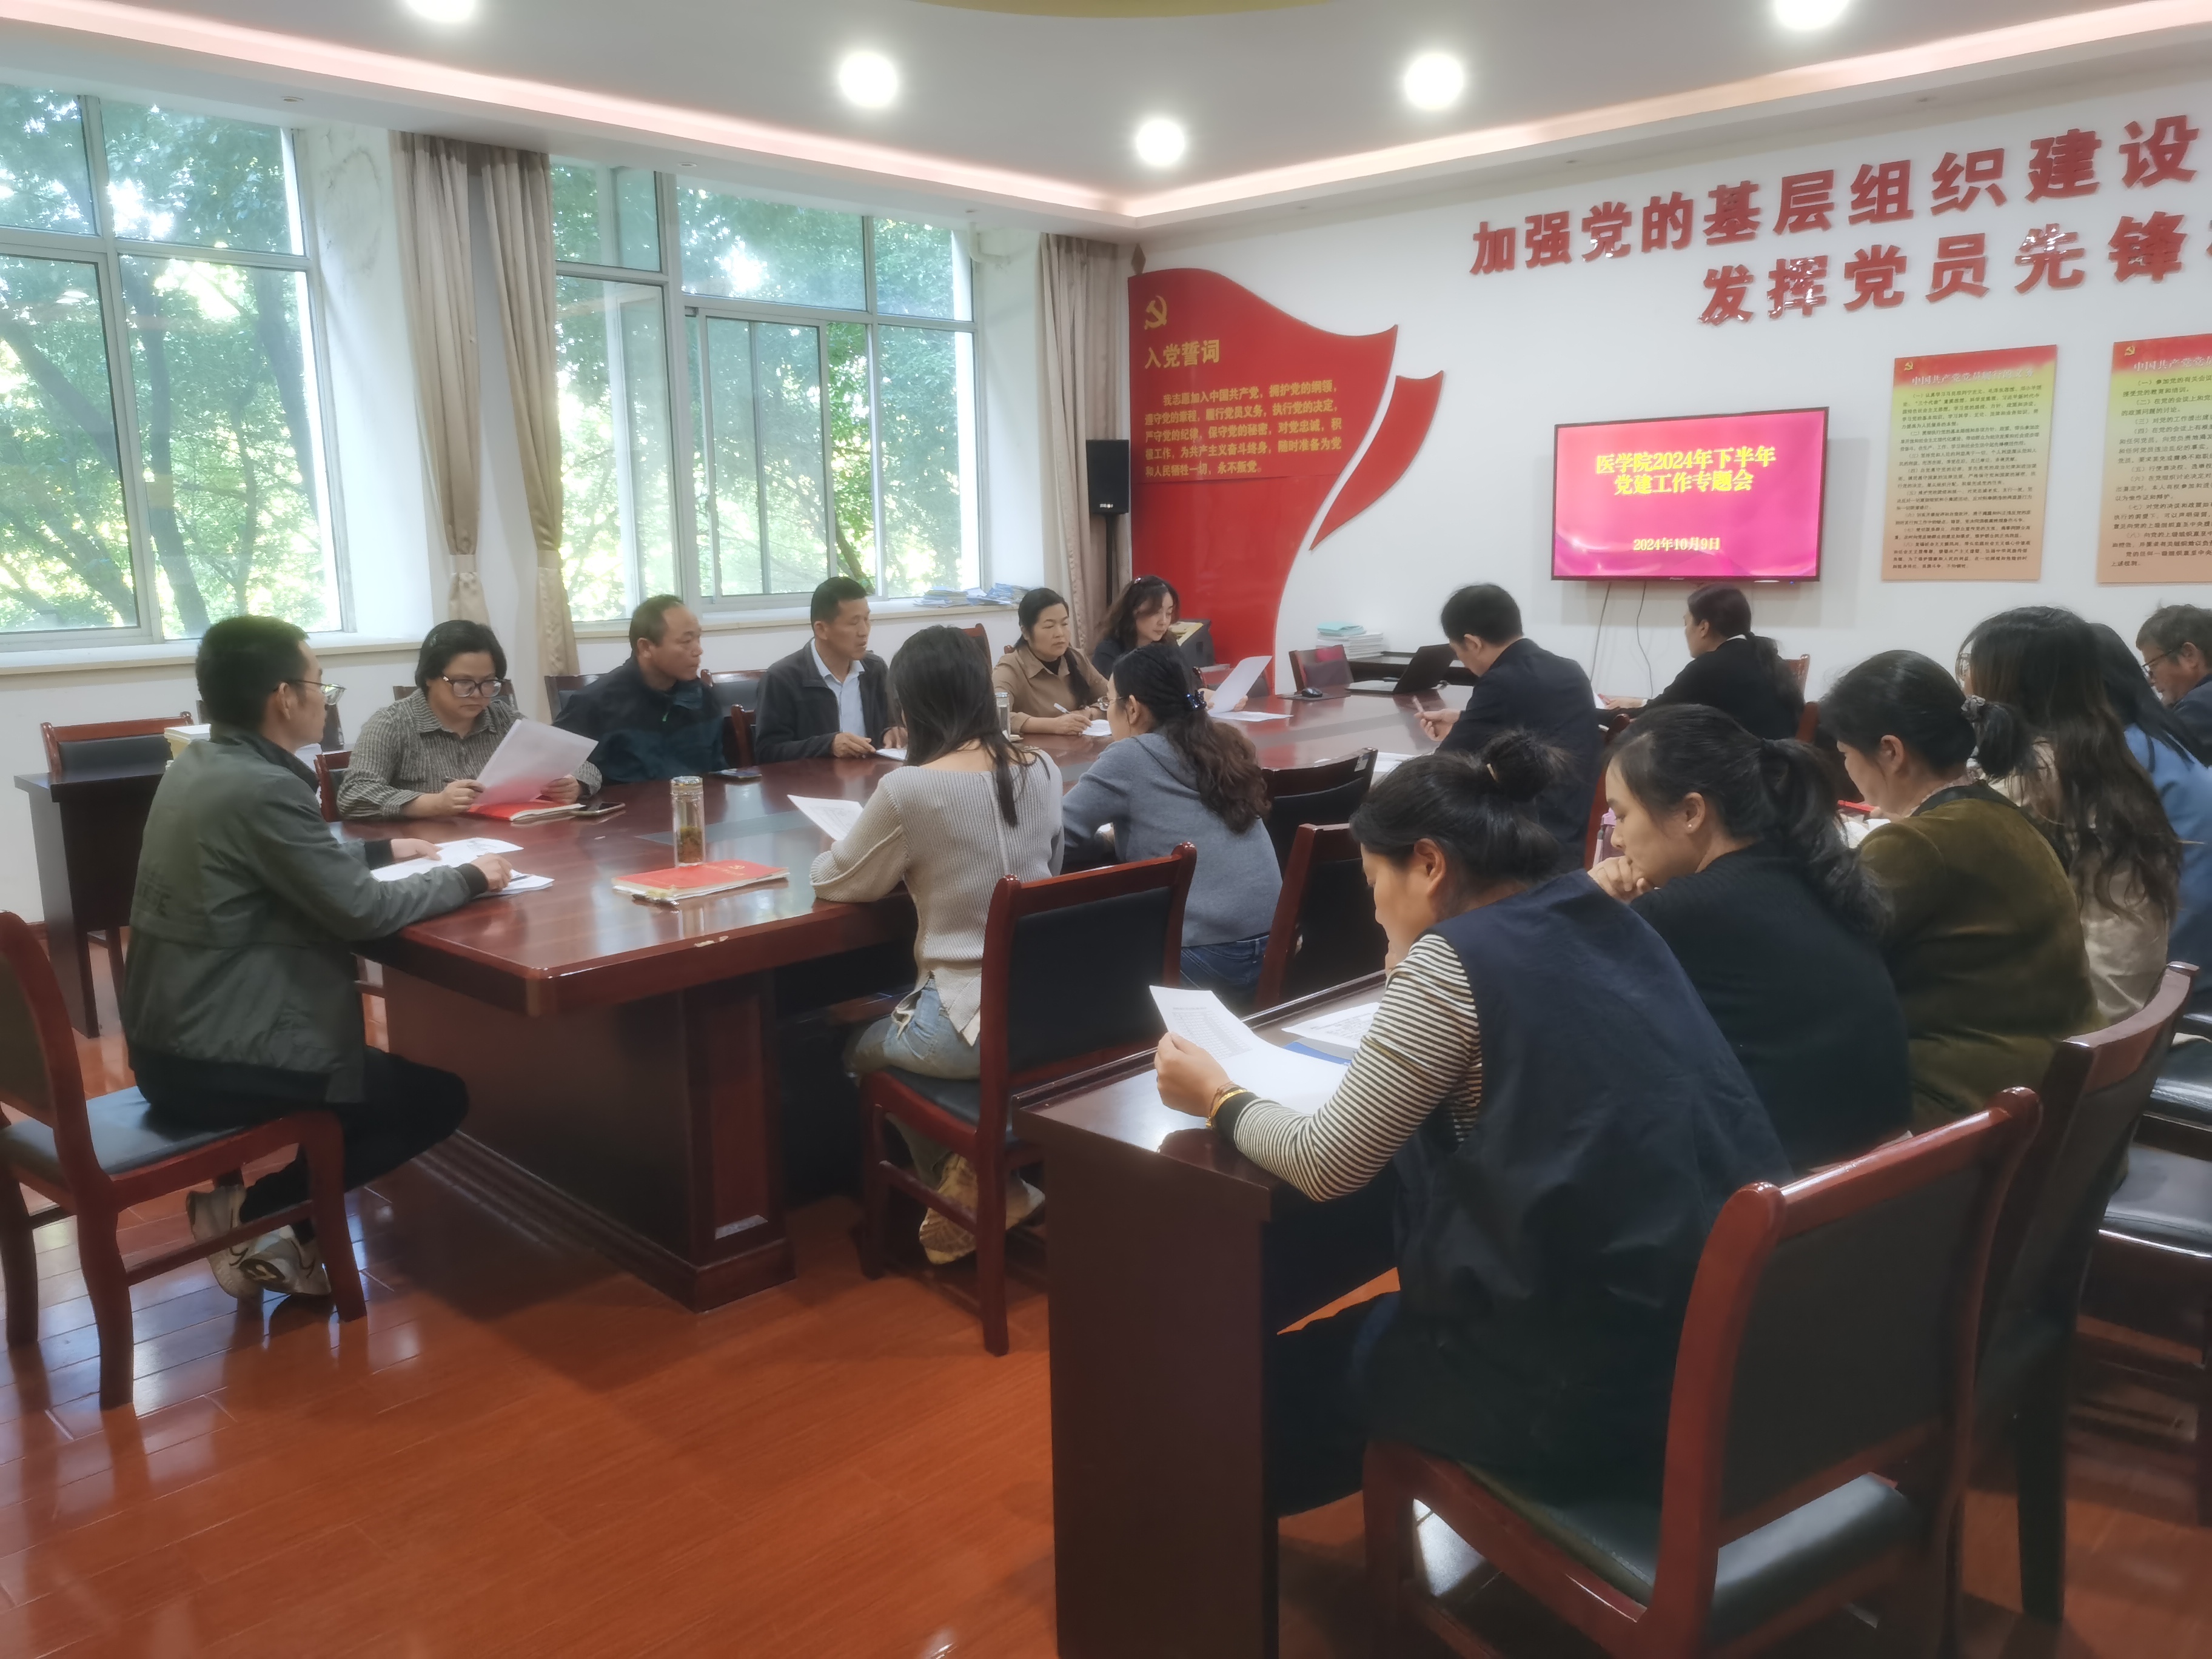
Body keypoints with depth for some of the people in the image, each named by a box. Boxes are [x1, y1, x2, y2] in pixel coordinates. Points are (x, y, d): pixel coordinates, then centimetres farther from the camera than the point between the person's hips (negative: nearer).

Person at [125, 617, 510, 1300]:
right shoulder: (262, 788, -23)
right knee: (439, 1098, 2)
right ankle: (248, 1212, 3)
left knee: (379, 1065, 27)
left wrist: (382, 849, 23)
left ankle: (297, 1227, 18)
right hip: (213, 1060, -10)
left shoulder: (198, 765, 7)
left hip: (172, 1038, 10)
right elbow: (362, 909, -22)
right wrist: (468, 878, -8)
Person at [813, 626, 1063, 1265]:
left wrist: (903, 860, 20)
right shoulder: (1043, 771, 1)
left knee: (856, 1040, 25)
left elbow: (833, 883, -1)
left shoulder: (908, 789, -17)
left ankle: (971, 1178, 21)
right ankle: (982, 1176, 24)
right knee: (889, 1009, 32)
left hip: (972, 1026, -6)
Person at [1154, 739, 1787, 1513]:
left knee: (1297, 1369, 19)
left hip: (1589, 1389, -8)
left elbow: (1327, 1165, -13)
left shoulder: (1457, 958, -15)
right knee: (1379, 1323, 31)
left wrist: (1220, 1099, 4)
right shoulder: (1614, 926, 7)